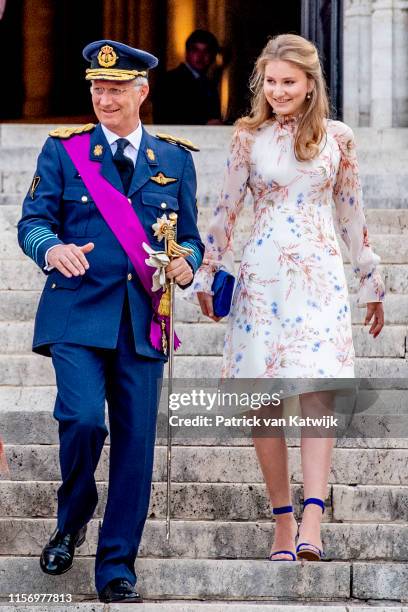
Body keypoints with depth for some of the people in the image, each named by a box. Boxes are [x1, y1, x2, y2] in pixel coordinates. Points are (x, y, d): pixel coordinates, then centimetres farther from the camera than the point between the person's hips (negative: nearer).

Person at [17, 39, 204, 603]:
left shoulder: (175, 161, 13)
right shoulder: (64, 150, 7)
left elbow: (189, 236, 16)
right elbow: (33, 220, 2)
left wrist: (186, 263, -7)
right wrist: (52, 249, -21)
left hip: (143, 321, 2)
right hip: (77, 313, -2)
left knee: (135, 441, -2)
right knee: (83, 419, -19)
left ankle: (116, 568, 9)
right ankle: (72, 521, 11)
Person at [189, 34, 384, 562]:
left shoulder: (337, 138, 6)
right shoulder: (249, 137, 5)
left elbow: (351, 213, 13)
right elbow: (225, 210, 9)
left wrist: (370, 282, 16)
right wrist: (206, 275, 8)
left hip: (319, 276, -1)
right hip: (261, 275, 1)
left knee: (318, 390, -14)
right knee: (266, 398, 0)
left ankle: (311, 525, -23)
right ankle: (283, 523, 7)